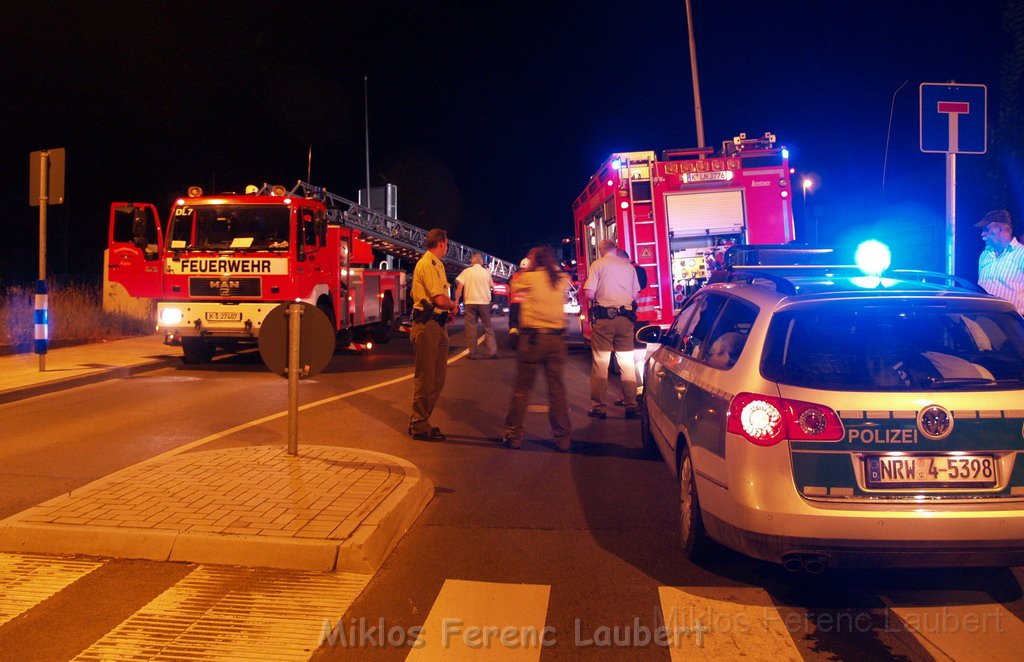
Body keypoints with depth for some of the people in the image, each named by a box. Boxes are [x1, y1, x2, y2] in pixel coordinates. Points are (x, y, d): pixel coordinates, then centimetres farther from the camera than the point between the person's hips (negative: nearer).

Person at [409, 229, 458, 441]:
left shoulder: (436, 264, 20)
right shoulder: (427, 264, -13)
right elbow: (440, 299, -20)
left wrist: (448, 309, 8)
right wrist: (454, 306, 0)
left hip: (438, 325, 10)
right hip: (427, 326, -10)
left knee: (437, 377, 13)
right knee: (425, 377, -5)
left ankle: (419, 422, 22)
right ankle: (419, 426, 3)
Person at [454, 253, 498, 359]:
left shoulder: (466, 271, -2)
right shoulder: (486, 272, 3)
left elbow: (459, 286, -8)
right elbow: (491, 286, 14)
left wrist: (456, 301, -4)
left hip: (470, 302, -1)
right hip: (484, 302, 1)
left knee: (471, 328, 3)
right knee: (488, 328, 9)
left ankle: (473, 353, 2)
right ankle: (492, 352, 6)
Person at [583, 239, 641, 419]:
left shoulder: (598, 264, -2)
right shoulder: (628, 266, 7)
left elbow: (589, 293, -9)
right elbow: (635, 294, 8)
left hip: (603, 317, -3)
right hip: (626, 318, 3)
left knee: (600, 363, 1)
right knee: (627, 362, 9)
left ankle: (598, 407, 2)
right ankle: (630, 405, 11)